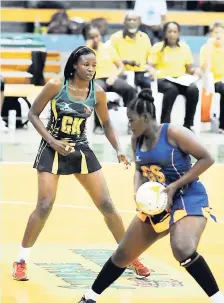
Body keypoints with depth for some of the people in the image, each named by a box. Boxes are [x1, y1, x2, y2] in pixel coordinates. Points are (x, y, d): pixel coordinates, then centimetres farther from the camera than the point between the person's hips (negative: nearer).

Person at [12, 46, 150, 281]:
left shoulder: (97, 93, -5)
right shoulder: (56, 86, -15)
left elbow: (106, 124, 9)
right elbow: (33, 114, -6)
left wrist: (118, 150, -5)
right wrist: (51, 140, -17)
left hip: (81, 150, 3)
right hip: (53, 150, -3)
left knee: (107, 205, 2)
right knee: (44, 206, -12)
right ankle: (21, 261, 3)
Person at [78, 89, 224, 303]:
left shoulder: (173, 133, -18)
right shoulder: (137, 140, 3)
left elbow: (206, 159, -17)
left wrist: (175, 185, -20)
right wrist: (138, 193, -5)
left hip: (189, 199, -7)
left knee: (183, 250, -34)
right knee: (124, 253, 13)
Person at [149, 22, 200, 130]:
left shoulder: (185, 47, 12)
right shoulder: (158, 47, 4)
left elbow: (189, 69, 16)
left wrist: (195, 70, -6)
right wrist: (152, 72, -23)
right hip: (162, 79, -3)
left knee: (193, 89, -30)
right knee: (172, 89, -38)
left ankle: (188, 124, -20)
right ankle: (164, 124, -31)